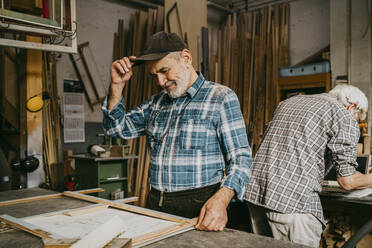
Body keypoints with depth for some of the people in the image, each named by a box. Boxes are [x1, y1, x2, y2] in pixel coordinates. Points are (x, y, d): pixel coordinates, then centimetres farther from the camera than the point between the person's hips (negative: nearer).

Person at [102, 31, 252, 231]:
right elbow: (117, 127, 16)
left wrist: (221, 199, -25)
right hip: (155, 204, 5)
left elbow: (240, 158, -9)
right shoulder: (156, 103, 13)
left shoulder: (221, 97, -5)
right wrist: (117, 85, 3)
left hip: (199, 208, -5)